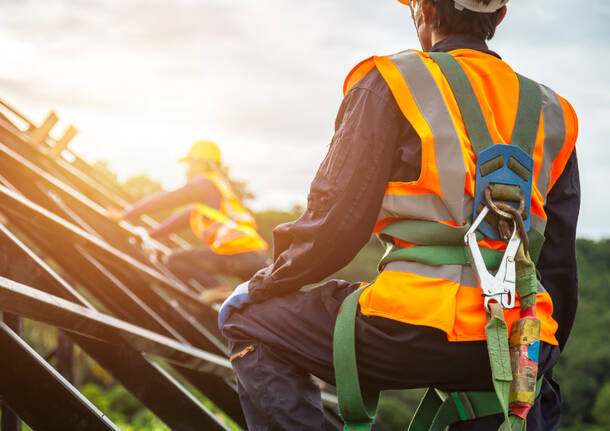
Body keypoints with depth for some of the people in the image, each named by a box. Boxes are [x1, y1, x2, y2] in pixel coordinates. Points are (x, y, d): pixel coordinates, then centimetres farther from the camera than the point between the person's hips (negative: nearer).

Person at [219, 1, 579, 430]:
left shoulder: (390, 81, 3)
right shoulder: (552, 111, 18)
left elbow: (336, 222, -4)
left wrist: (263, 285, 13)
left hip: (421, 329, -5)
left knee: (247, 322, 14)